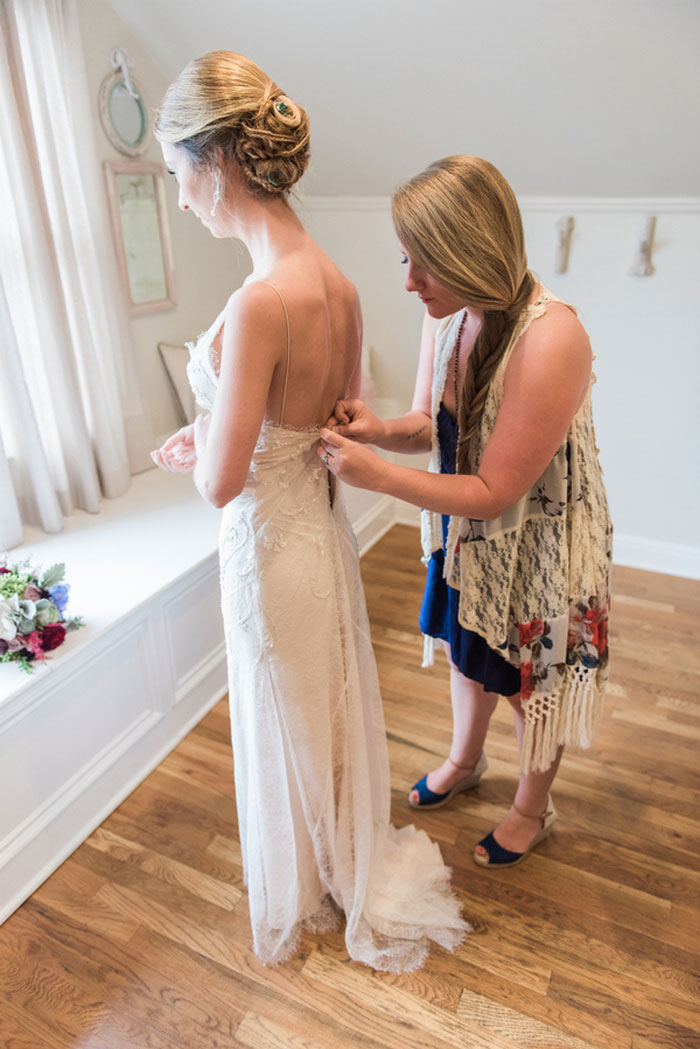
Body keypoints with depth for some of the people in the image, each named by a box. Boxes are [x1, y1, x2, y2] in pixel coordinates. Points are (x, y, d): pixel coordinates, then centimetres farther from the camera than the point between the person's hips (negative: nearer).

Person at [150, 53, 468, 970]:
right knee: (335, 701, 27)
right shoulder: (340, 285, -2)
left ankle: (310, 889, 50)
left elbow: (222, 482, -25)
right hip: (324, 521, 8)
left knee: (289, 725, 18)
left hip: (273, 544, -8)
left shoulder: (260, 302, -28)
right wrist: (216, 435, 5)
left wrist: (195, 452, -2)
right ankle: (351, 857, 57)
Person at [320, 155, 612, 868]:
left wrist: (376, 475, -31)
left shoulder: (551, 339, -33)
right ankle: (464, 761, 57)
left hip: (537, 544, -6)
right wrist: (379, 430, -20)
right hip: (464, 529, 7)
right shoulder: (448, 315, -9)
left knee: (530, 681, 17)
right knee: (467, 653, 26)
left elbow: (495, 492, -29)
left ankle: (532, 808, 48)